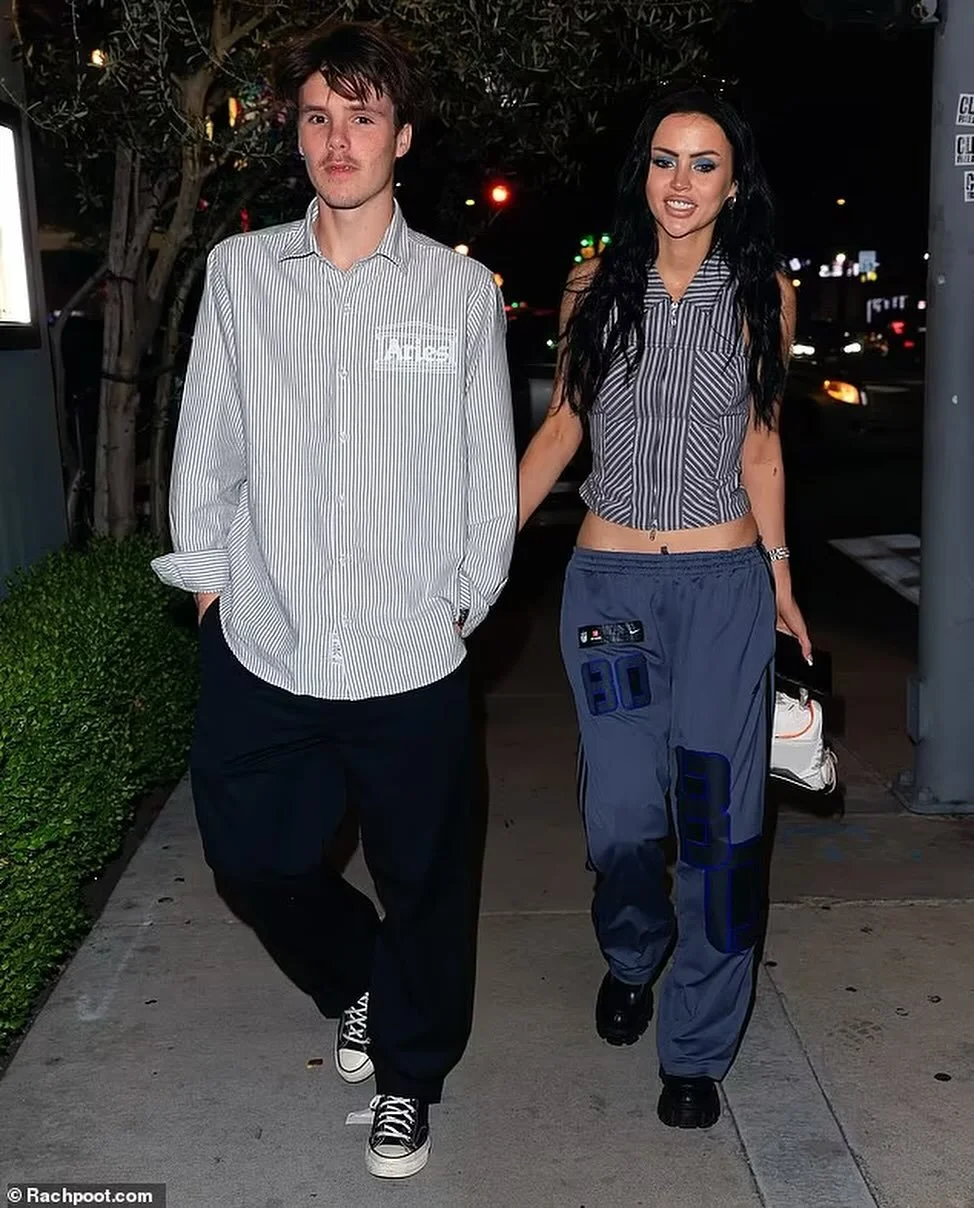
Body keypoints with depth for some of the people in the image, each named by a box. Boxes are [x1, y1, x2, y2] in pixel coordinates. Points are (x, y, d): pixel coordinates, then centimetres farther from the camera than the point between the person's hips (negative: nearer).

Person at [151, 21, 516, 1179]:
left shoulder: (462, 289, 0)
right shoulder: (240, 270, 2)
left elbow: (490, 466, 4)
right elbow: (207, 439, 7)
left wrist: (466, 599, 3)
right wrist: (208, 573, 6)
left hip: (412, 655, -1)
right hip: (260, 647, 2)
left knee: (423, 884, 10)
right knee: (252, 861, 13)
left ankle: (406, 1076, 36)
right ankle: (354, 985, 45)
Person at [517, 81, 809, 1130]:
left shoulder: (761, 294, 3)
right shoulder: (595, 286, 3)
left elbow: (758, 444, 10)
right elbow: (561, 426, 10)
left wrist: (779, 575, 8)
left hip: (725, 583, 0)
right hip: (607, 581, 0)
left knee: (717, 818, -1)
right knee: (621, 809, 4)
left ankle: (697, 1048, 17)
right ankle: (630, 958, 38)